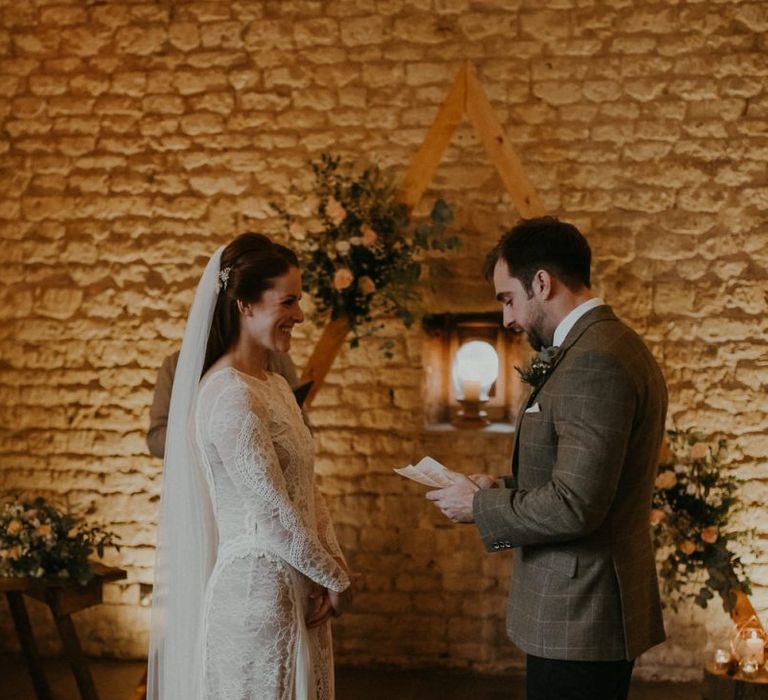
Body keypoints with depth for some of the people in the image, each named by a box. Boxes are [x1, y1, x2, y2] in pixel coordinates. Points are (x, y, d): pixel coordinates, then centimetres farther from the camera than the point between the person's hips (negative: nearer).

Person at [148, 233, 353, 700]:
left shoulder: (276, 386, 10)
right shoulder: (230, 396, -19)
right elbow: (273, 512, -19)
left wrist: (334, 566, -3)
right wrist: (336, 579, -8)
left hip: (296, 589, 9)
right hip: (257, 587, -9)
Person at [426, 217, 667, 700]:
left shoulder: (595, 362, -20)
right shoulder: (611, 347, 13)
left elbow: (575, 506, -24)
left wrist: (479, 506, -11)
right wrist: (502, 487, 8)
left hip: (579, 621, -10)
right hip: (588, 610, 10)